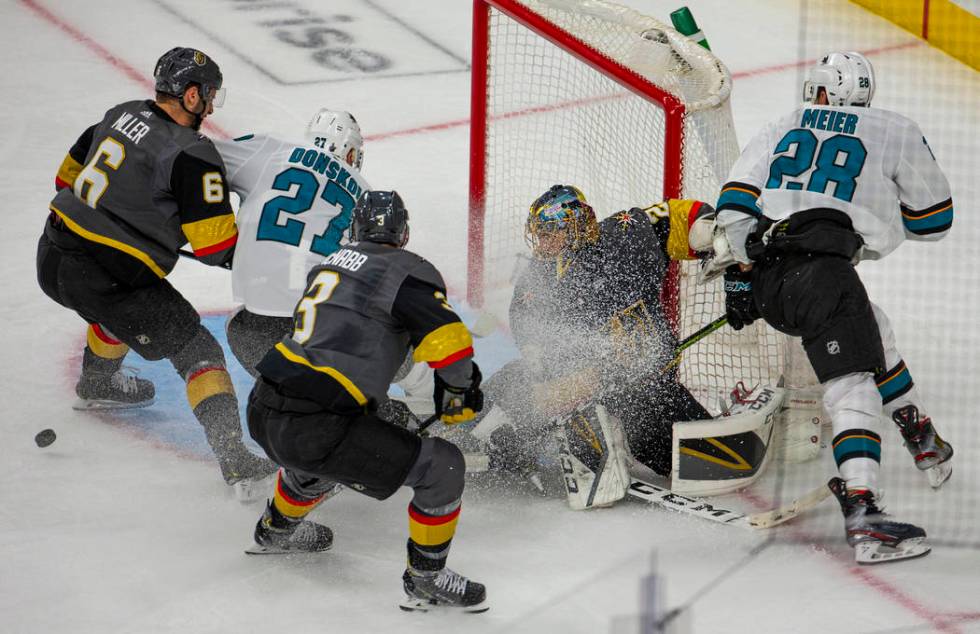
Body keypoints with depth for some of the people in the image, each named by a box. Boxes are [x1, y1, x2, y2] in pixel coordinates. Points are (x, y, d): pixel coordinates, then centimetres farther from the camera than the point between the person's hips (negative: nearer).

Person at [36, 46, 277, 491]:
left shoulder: (123, 115, 8)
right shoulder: (192, 154, -15)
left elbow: (70, 175, 19)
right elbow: (217, 246, -16)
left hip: (53, 254, 8)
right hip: (104, 276, -8)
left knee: (123, 303, 38)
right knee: (195, 349, -4)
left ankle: (97, 385, 59)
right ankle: (234, 458, -15)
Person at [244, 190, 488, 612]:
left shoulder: (330, 265, 18)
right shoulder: (407, 271, -5)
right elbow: (447, 339, -16)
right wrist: (459, 392, 3)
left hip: (262, 408, 8)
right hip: (312, 430, -8)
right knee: (442, 467, -2)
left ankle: (276, 529, 61)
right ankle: (425, 581, 9)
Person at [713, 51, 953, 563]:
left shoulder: (779, 131, 23)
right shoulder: (896, 133, 15)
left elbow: (734, 205, 12)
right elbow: (933, 220, 21)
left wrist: (741, 272, 16)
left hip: (766, 284, 6)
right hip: (821, 267, -5)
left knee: (870, 330, 30)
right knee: (853, 386, -12)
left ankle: (921, 437, 38)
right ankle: (861, 515, -28)